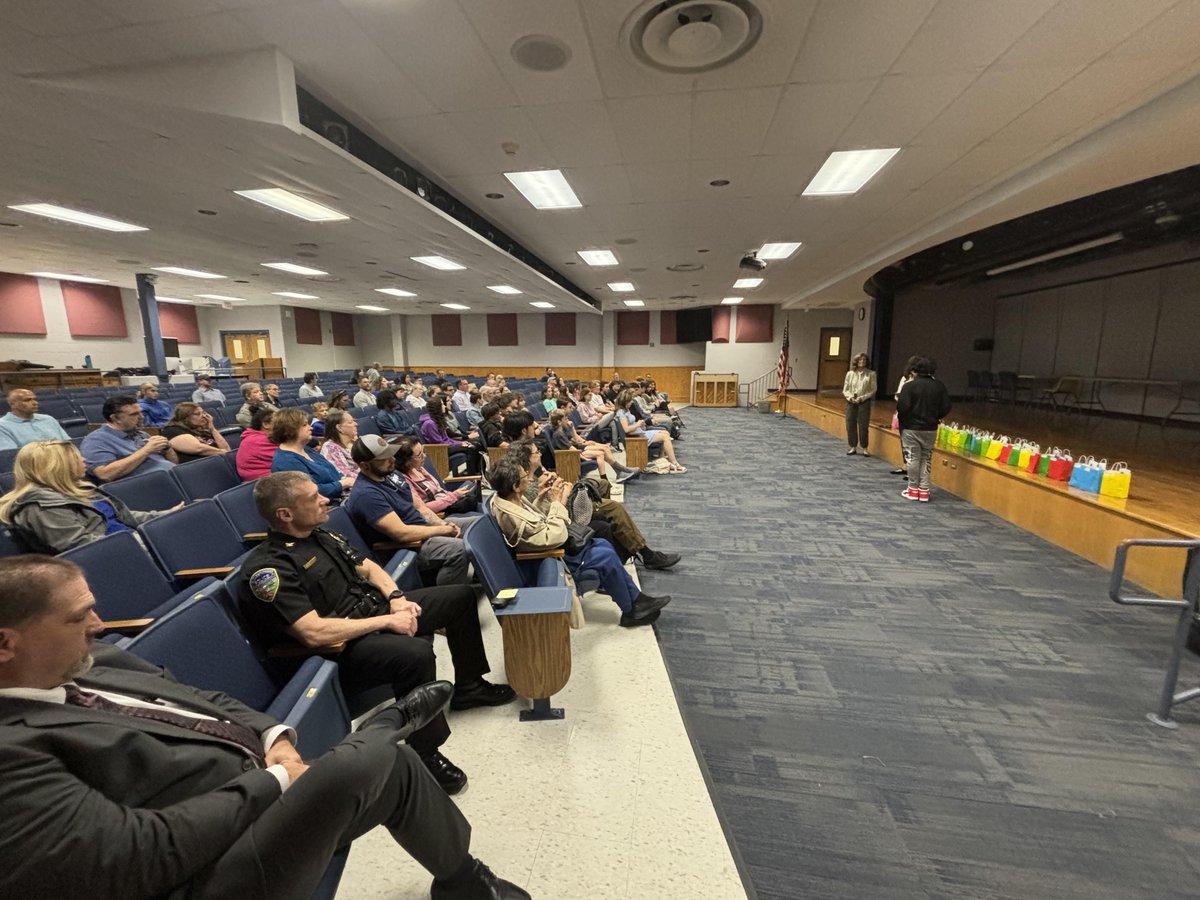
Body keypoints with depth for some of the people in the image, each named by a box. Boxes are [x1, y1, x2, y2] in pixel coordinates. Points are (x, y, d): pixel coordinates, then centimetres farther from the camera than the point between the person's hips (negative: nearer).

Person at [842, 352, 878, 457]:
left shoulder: (871, 374, -2)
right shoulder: (850, 374, 5)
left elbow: (873, 390, -2)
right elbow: (845, 390, 7)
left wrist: (862, 397, -12)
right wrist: (850, 397, -10)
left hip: (864, 403, -3)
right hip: (851, 402, 3)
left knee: (863, 426, -2)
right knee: (850, 425, 5)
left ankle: (864, 448, 10)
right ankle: (853, 447, 17)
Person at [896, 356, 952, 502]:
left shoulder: (910, 386, -13)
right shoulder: (939, 386, 0)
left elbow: (902, 407, -19)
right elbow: (946, 407, 0)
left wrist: (902, 418, 0)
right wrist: (935, 417, 16)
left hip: (911, 428, -3)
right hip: (930, 429, 4)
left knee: (913, 458, 5)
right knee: (926, 459, 12)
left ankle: (913, 489, 11)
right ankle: (924, 490, 12)